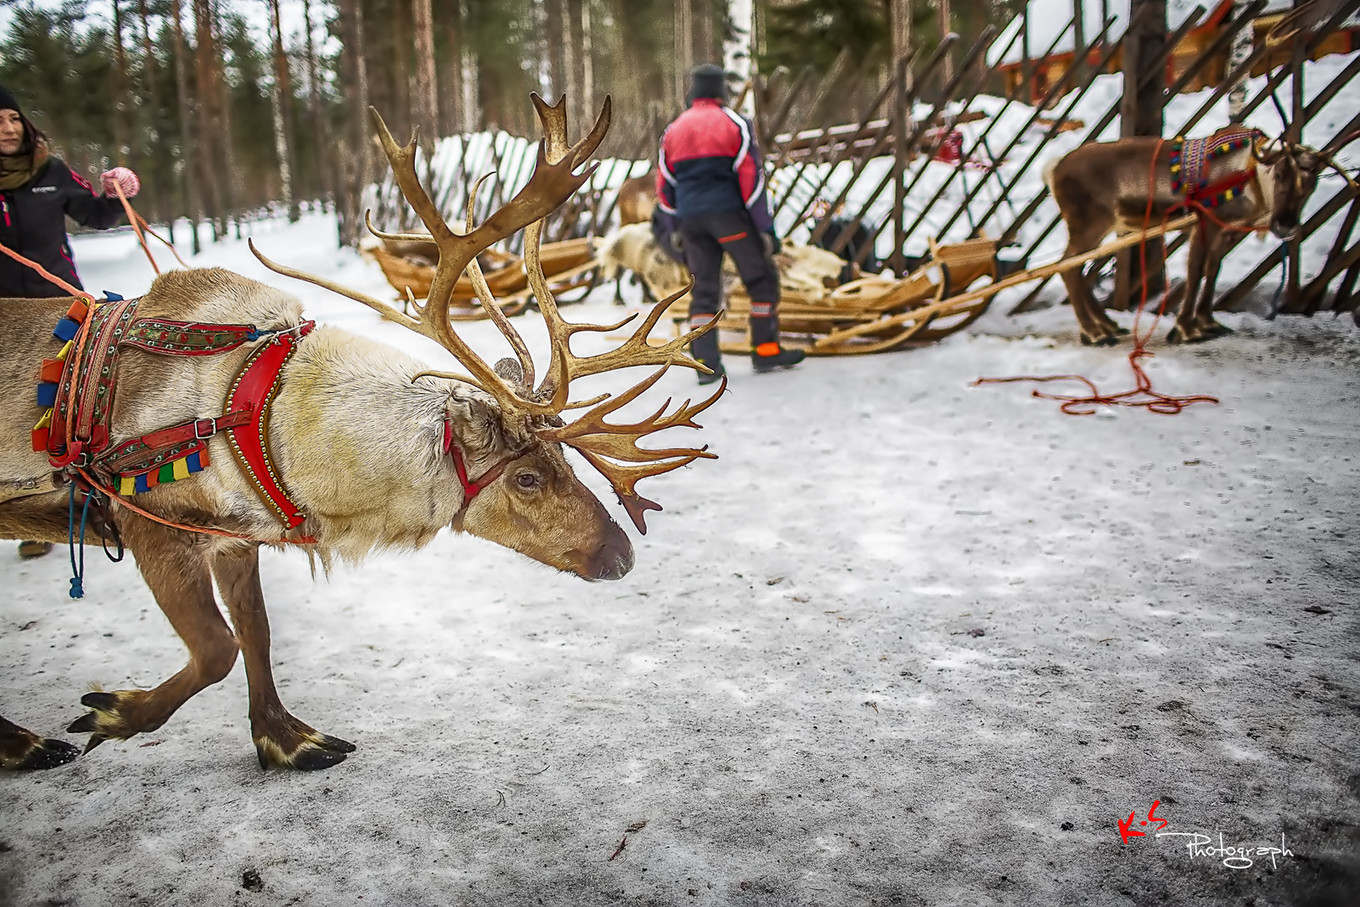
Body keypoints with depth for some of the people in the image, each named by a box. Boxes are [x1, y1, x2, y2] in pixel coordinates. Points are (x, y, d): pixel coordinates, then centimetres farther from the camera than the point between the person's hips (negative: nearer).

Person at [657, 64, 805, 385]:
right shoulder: (734, 124, -2)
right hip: (729, 213, -5)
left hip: (690, 220, 5)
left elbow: (665, 187, 14)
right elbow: (751, 178, -8)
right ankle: (766, 350, 7)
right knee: (762, 277, 7)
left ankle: (705, 362, 5)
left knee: (704, 287, 10)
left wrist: (677, 229, 22)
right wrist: (766, 228, -7)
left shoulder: (673, 130, 13)